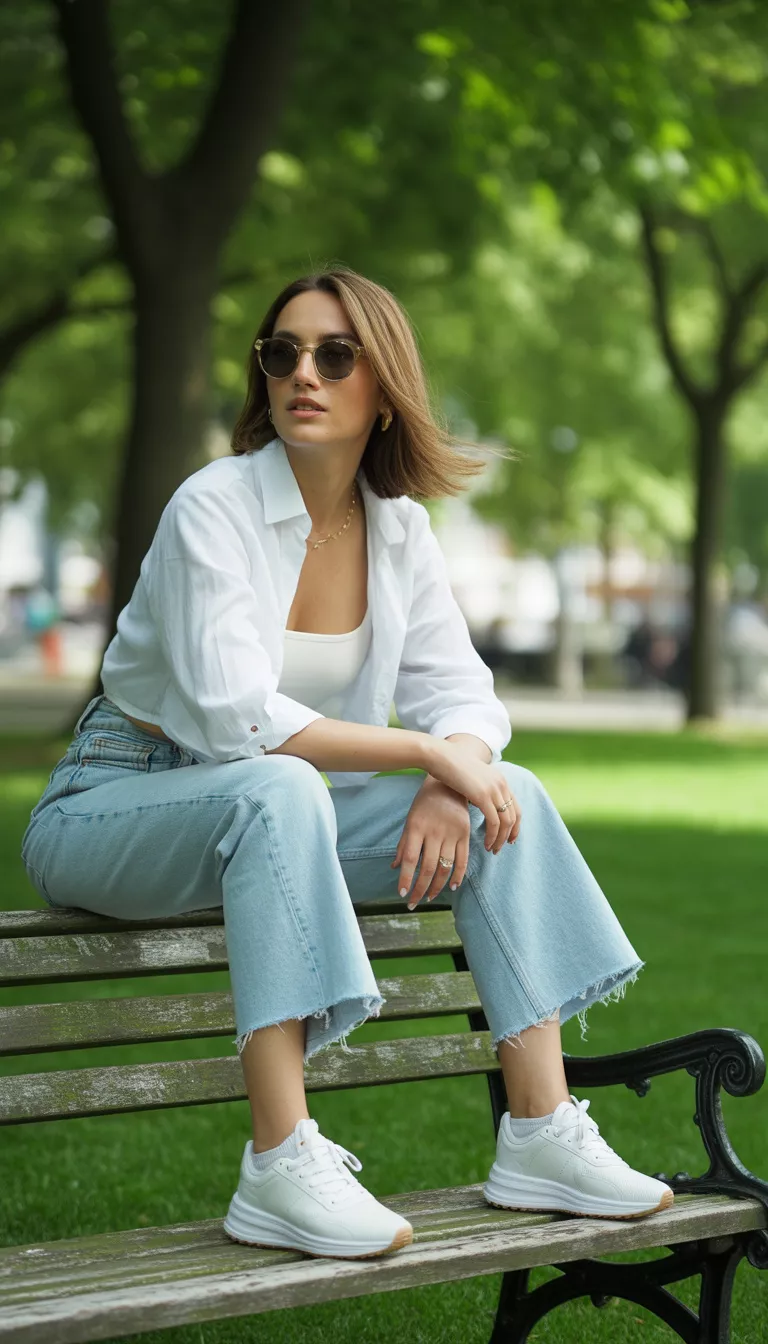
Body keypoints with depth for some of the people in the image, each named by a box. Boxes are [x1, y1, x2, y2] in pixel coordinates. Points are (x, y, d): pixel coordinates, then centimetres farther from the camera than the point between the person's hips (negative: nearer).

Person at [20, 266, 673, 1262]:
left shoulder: (399, 527, 2)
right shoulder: (214, 507, -19)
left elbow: (464, 693, 2)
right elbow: (233, 717, -28)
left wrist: (449, 785, -22)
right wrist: (430, 753, -24)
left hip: (269, 811, 7)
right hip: (111, 813, -6)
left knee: (511, 795, -10)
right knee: (280, 789, -39)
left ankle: (541, 1136, -12)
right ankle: (280, 1170, -39)